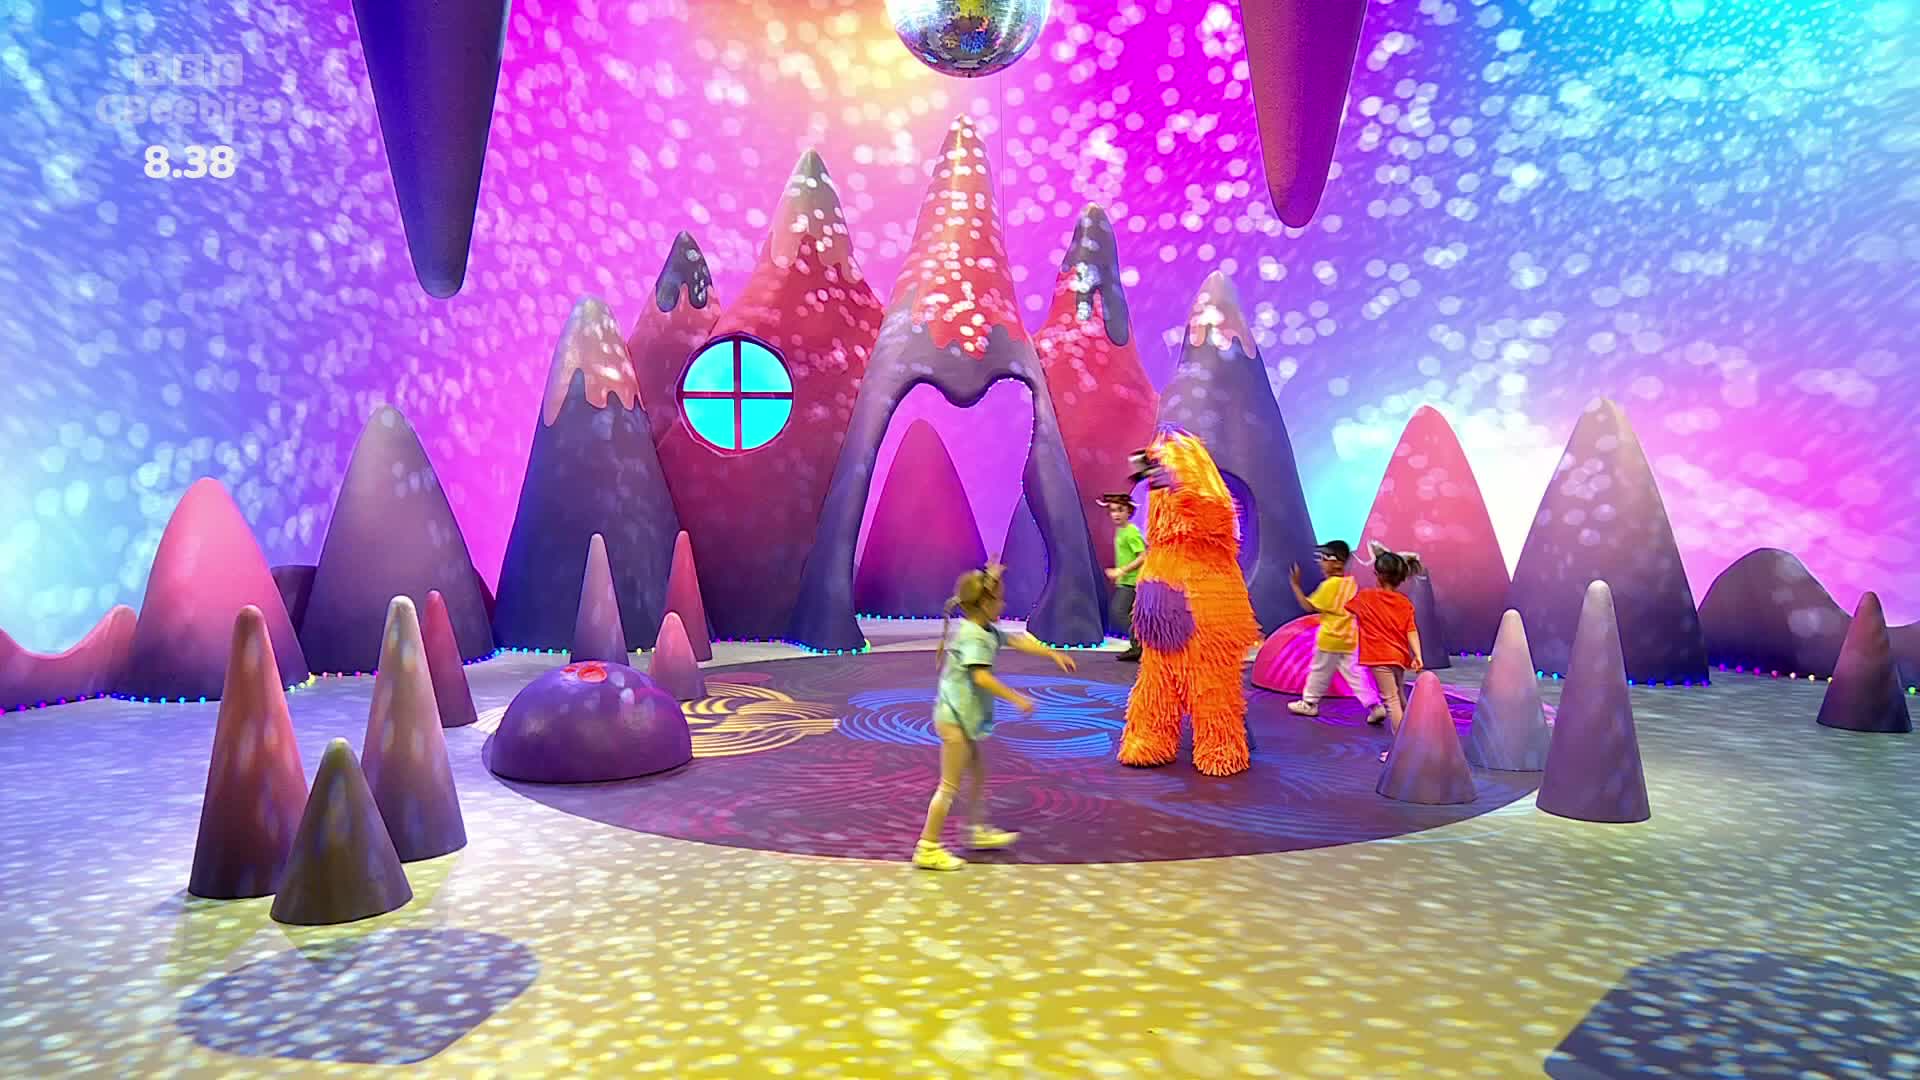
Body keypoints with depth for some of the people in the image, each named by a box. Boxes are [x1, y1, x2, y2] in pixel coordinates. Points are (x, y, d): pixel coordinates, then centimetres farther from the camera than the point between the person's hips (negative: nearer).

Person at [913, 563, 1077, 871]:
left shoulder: (986, 631, 10)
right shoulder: (973, 636, -20)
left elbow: (1018, 642, 20)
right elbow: (982, 677, -29)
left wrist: (1053, 654, 20)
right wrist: (1017, 698, -25)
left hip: (963, 717, 10)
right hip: (956, 718, -10)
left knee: (977, 772, 23)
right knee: (950, 786, -4)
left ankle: (978, 831, 39)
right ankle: (928, 848, 3)